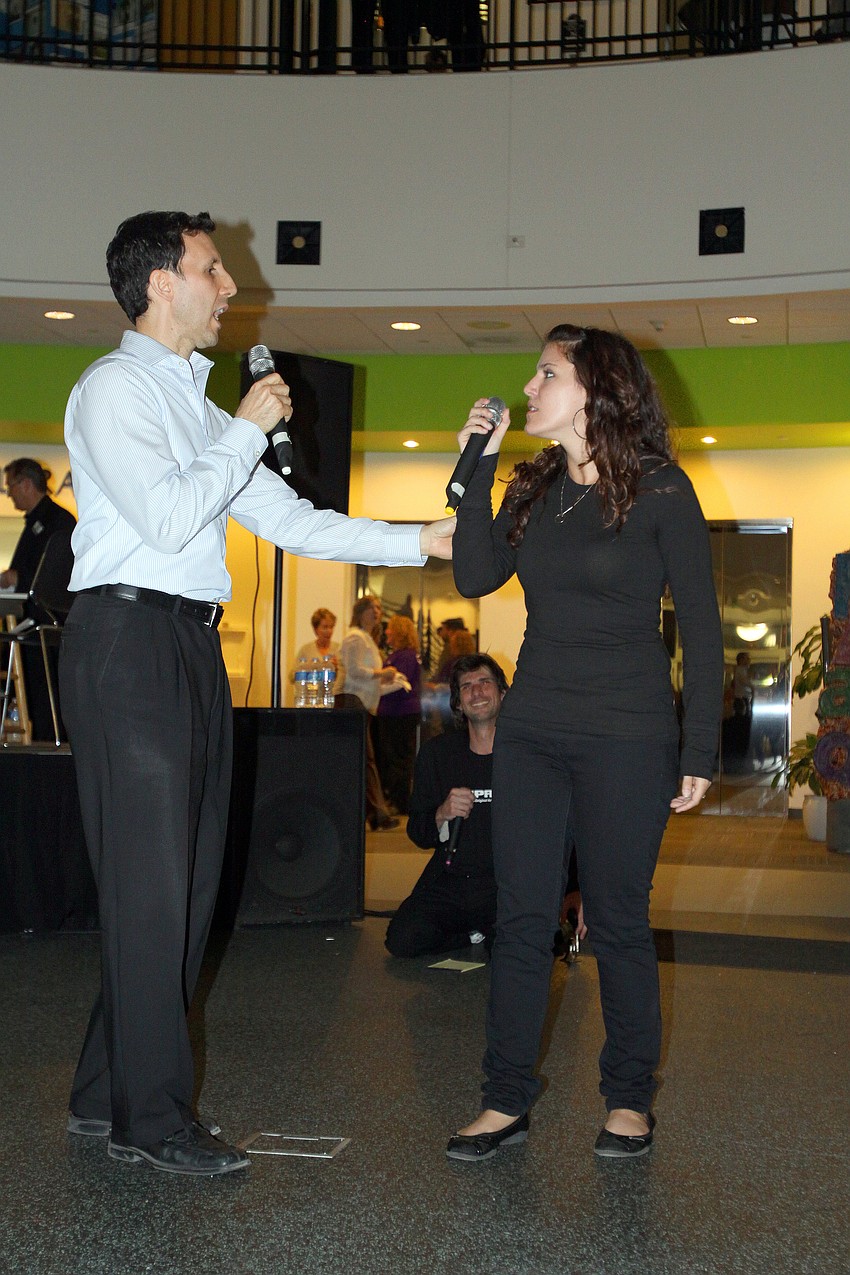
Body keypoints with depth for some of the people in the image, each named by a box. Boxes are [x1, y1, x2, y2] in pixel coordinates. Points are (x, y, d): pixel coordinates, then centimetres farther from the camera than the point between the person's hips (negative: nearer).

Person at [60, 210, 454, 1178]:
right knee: (150, 882, -7)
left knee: (183, 881, 8)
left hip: (192, 646, 9)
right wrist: (249, 430, -5)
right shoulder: (114, 387, -3)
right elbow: (165, 518, -16)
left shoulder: (198, 406, 23)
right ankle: (151, 1118, 1)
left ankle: (106, 1095, 18)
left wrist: (424, 542, 15)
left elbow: (289, 520, 20)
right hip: (129, 637, -9)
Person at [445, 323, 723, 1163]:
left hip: (626, 740, -5)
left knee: (618, 920, 4)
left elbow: (700, 629, -4)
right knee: (520, 918, 5)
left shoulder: (659, 490, -4)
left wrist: (700, 751, -8)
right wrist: (477, 464, -2)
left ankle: (628, 1098, 21)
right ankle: (507, 1101, 13)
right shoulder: (533, 488, 12)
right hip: (531, 732, 5)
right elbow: (475, 578, 0)